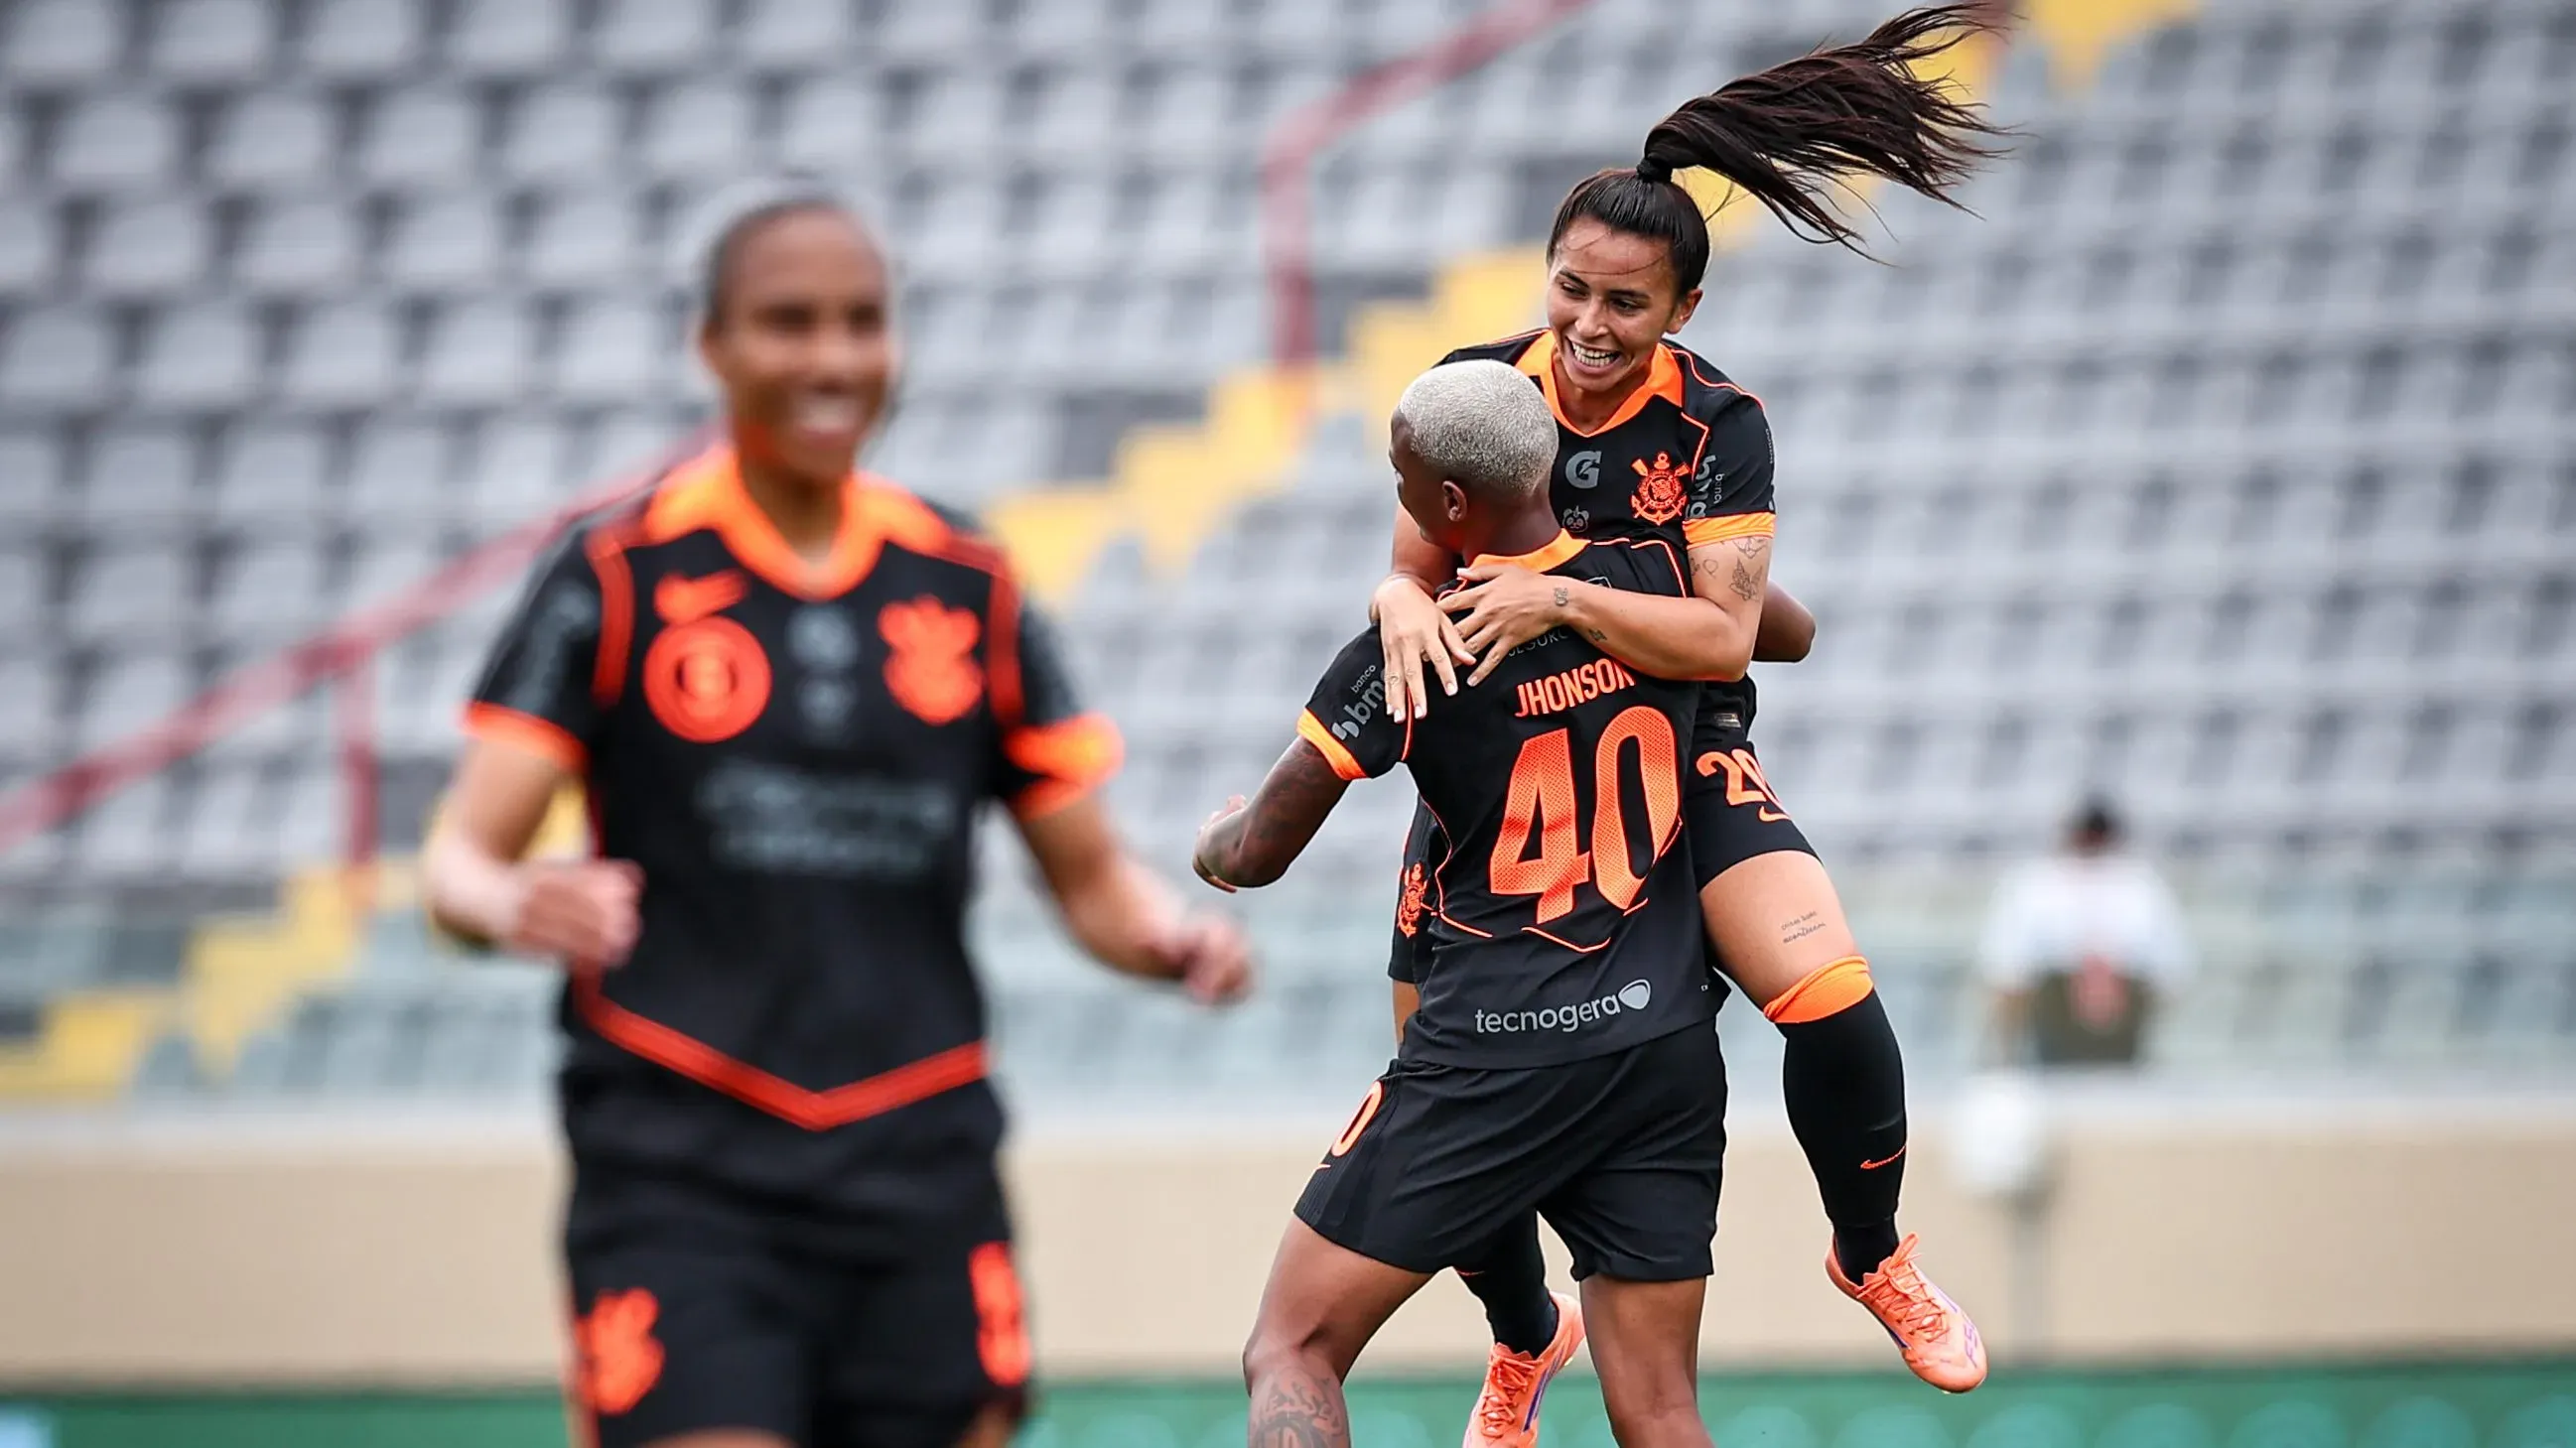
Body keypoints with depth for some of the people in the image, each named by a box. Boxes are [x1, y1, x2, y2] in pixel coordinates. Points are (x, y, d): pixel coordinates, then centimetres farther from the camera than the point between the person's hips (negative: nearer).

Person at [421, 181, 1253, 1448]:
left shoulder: (968, 586, 10)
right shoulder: (619, 576, -1)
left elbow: (1092, 879, 13)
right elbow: (463, 856, -6)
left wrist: (1179, 938, -9)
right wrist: (512, 904, -29)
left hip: (923, 1172, 4)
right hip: (685, 1180, -4)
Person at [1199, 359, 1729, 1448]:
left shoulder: (1403, 658, -9)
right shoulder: (1656, 575, 1)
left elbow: (1257, 855, 1)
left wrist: (1215, 843, 24)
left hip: (1492, 1057, -4)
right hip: (1668, 1047, 5)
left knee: (1293, 1353, 3)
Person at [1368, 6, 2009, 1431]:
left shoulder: (1718, 425, -12)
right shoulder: (1477, 389, -6)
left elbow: (1725, 634, -20)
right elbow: (1411, 568, -2)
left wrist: (1561, 597, -32)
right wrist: (1405, 607, -26)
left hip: (1681, 753, -2)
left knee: (1828, 992, -27)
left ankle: (1872, 1256, 2)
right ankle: (1522, 1338, 34)